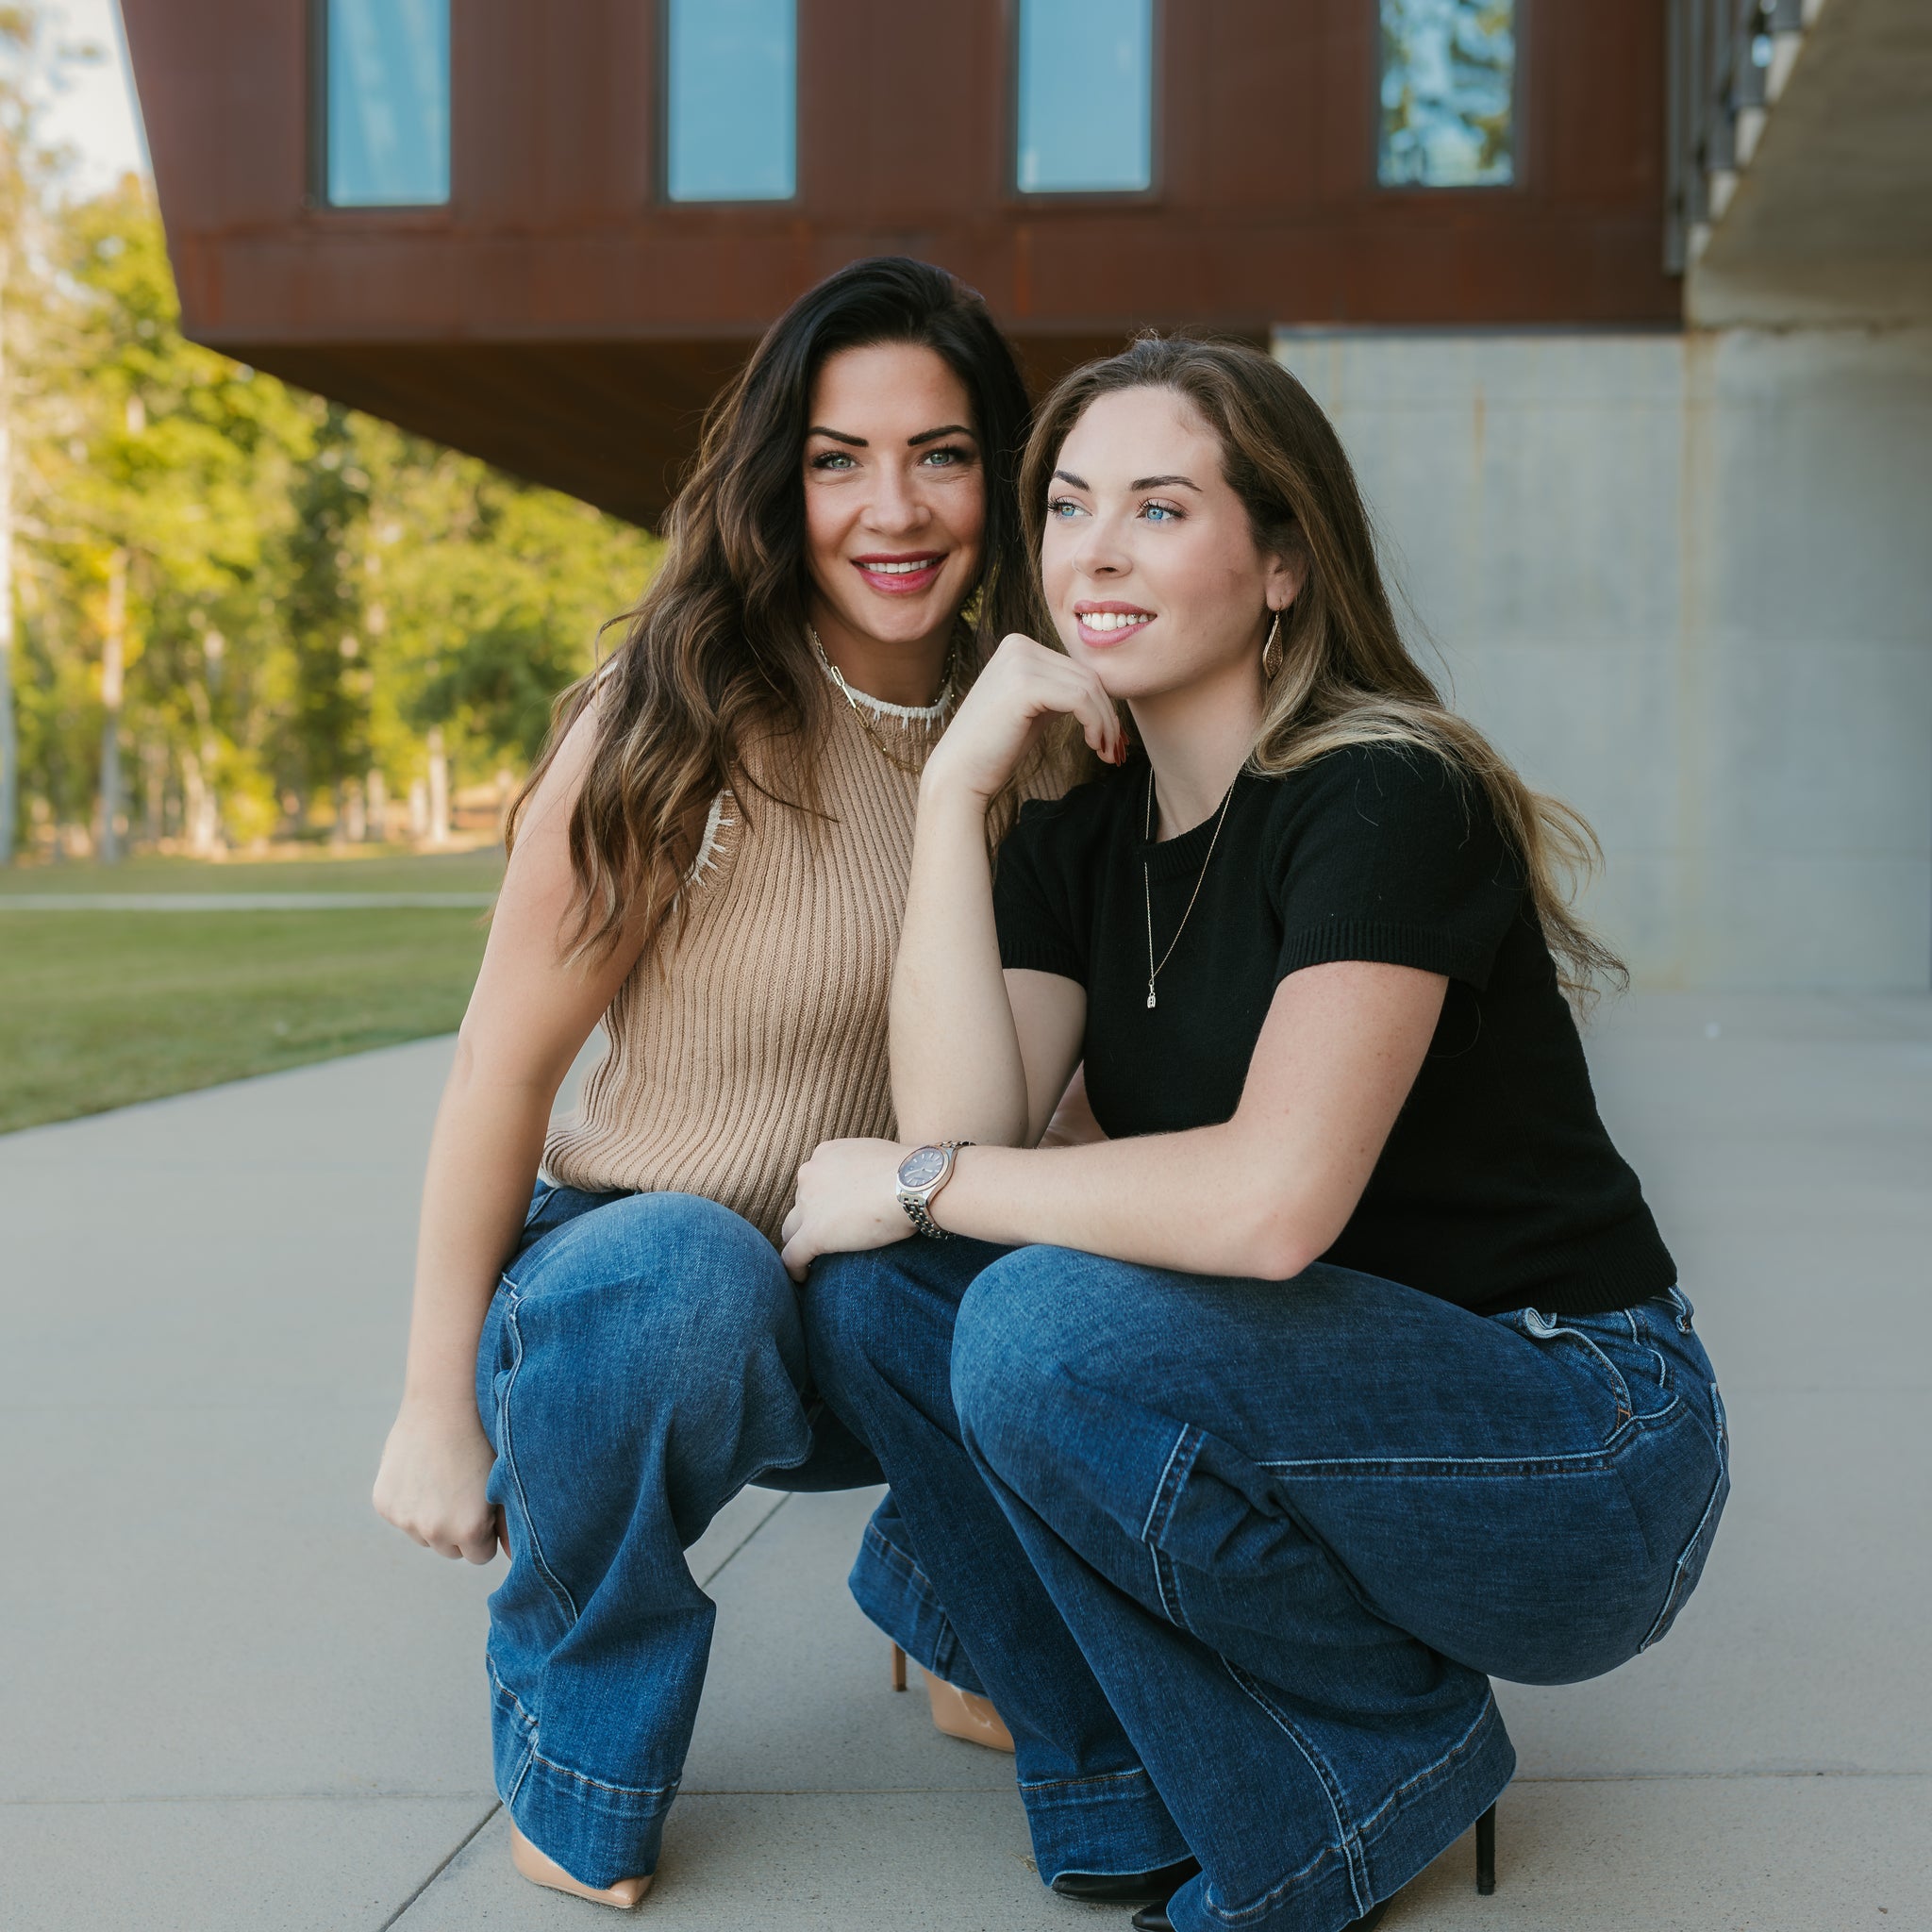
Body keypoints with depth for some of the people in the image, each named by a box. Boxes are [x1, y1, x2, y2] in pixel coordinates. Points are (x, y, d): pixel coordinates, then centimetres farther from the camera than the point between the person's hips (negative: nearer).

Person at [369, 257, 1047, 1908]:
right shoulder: (682, 727, -17)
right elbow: (506, 1058, -13)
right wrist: (440, 1408, -10)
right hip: (644, 1302, -5)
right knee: (682, 1266, -38)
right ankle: (578, 1743, -7)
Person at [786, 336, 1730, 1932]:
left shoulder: (1384, 795, -19)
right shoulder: (1077, 837, 4)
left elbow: (1275, 1202, -31)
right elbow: (963, 1130, -12)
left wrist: (921, 1185, -18)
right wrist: (955, 784, -14)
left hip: (1587, 1456, -7)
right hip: (1314, 1415, 7)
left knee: (1055, 1326, -30)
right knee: (869, 1289, -9)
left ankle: (1391, 1755, -3)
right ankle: (1152, 1795, 3)